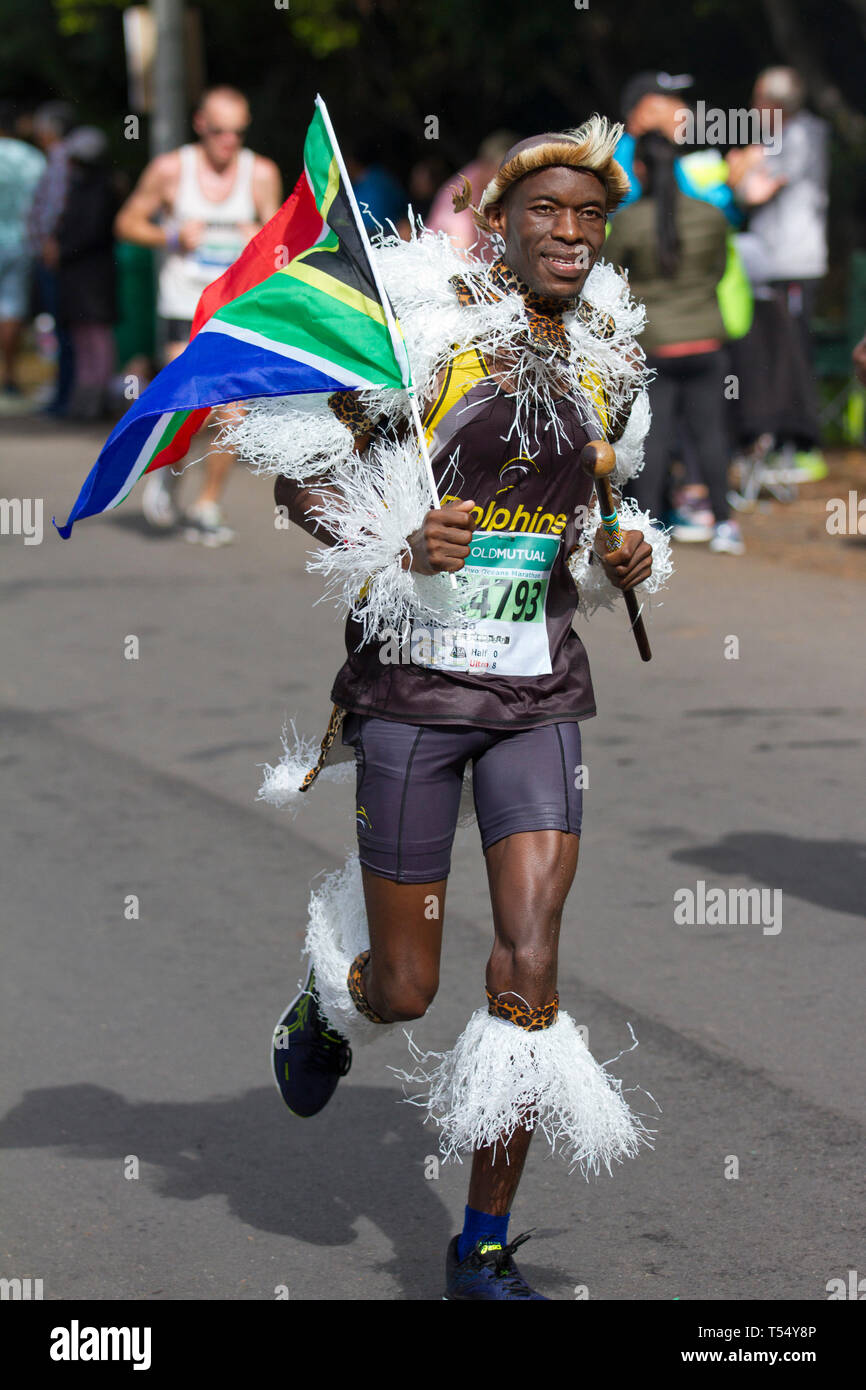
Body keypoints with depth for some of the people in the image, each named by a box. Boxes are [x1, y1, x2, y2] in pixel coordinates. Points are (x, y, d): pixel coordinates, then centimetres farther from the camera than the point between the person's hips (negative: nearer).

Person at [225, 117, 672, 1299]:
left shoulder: (609, 364, 8)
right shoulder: (430, 328, -8)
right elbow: (299, 468, -4)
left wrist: (626, 558, 4)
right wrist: (396, 550, -18)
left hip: (538, 692, 3)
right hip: (413, 683, -3)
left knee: (530, 966, -8)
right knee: (406, 990, 4)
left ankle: (485, 1248, 6)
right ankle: (328, 1011, 44)